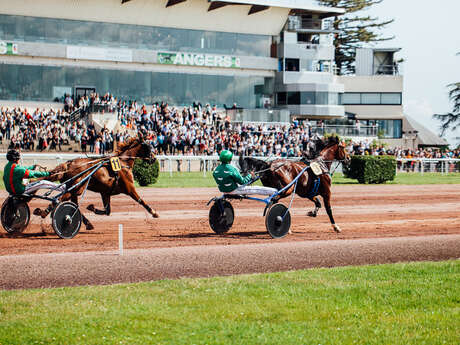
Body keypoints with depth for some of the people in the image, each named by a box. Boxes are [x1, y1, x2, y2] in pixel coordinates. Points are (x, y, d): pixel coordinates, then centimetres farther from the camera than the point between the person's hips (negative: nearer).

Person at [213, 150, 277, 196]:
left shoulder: (216, 171, -5)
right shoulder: (231, 169, -25)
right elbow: (242, 182, -17)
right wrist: (250, 176, 0)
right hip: (234, 191, -7)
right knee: (257, 189, 2)